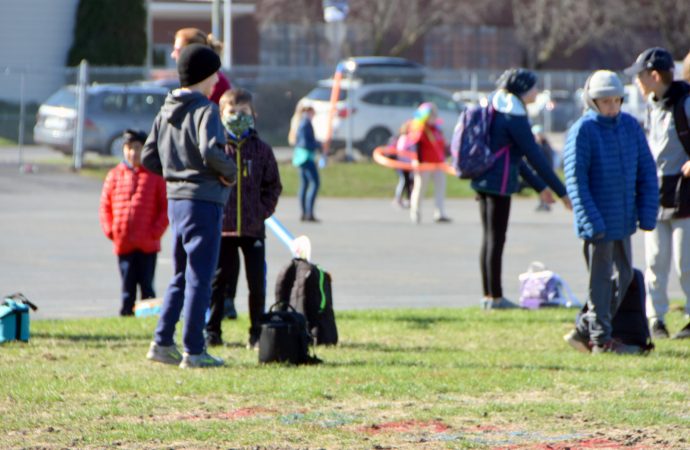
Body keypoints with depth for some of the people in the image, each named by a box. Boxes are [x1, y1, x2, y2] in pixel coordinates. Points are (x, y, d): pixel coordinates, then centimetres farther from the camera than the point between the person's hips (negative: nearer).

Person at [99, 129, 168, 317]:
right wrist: (110, 230, -2)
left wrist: (156, 231, -10)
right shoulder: (114, 175, 7)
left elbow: (165, 207, -1)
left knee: (146, 286, 2)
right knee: (127, 288, 7)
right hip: (123, 243, 2)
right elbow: (105, 206, 9)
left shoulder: (155, 175, -1)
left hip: (147, 243, -2)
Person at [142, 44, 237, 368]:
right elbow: (210, 151, -27)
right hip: (203, 201, -8)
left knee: (180, 277, 18)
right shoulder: (205, 110, -13)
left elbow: (148, 158, 12)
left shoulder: (165, 113, 11)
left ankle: (162, 342, 15)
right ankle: (194, 351, -2)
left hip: (175, 199, 8)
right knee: (199, 278, -3)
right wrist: (230, 172, -11)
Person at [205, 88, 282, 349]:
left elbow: (273, 185, 10)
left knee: (257, 284, 3)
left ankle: (257, 334, 10)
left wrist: (264, 211, -1)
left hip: (253, 229, 1)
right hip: (222, 227, -1)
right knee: (218, 281, 4)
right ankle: (212, 332, 10)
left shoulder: (261, 149, 5)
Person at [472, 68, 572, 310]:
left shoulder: (497, 111, 16)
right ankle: (495, 297, -2)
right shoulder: (514, 117, -13)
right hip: (499, 183, -9)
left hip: (483, 181, 9)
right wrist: (562, 192, -11)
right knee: (496, 239, -5)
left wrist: (539, 186, 27)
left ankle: (488, 295, 14)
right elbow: (534, 156, -15)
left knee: (489, 238, 11)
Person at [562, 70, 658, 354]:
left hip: (624, 220, 6)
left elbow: (646, 171, 9)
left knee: (624, 276, 11)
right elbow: (575, 179, -14)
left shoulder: (630, 126, 5)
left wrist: (648, 212, 1)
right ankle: (601, 339, 11)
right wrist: (591, 221, -20)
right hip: (598, 221, -6)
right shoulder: (583, 131, -11)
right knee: (601, 278, 1)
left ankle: (585, 330, 21)